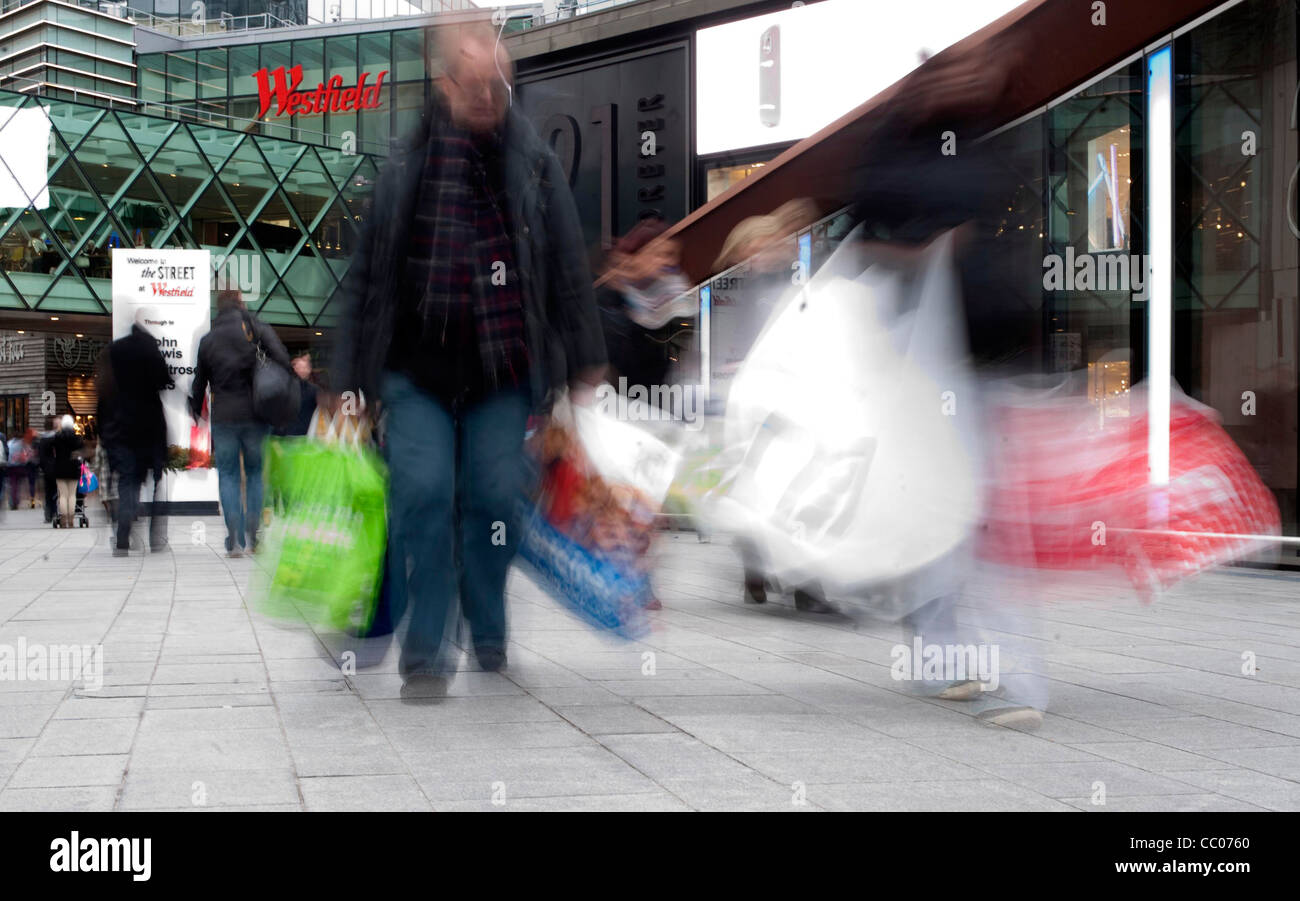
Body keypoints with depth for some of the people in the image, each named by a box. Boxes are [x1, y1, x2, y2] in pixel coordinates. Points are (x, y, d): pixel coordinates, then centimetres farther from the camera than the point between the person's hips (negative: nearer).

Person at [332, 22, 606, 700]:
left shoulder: (535, 166, 5)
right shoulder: (404, 168, 3)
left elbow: (568, 268, 9)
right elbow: (369, 274, 6)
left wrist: (583, 363, 7)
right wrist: (352, 380, 6)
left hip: (503, 373, 1)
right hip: (416, 371, -1)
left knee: (493, 499, 0)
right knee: (422, 497, -9)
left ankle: (490, 645, 18)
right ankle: (423, 655, 0)